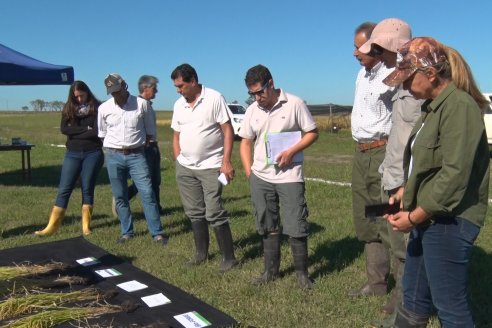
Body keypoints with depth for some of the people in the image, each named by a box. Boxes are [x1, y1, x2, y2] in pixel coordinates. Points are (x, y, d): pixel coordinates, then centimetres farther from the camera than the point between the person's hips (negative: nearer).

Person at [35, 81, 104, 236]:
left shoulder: (97, 108, -4)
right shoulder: (68, 108, 7)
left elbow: (97, 132, -14)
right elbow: (63, 129, -6)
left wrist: (74, 133, -6)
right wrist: (85, 129, -11)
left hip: (93, 153, -3)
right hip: (72, 154, 3)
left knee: (88, 190, 4)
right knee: (64, 189, 2)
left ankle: (86, 226, 12)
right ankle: (52, 226, 5)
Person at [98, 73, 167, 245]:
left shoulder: (142, 104, -4)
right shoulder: (104, 108, 1)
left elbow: (150, 131, 6)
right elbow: (102, 133, 14)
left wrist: (139, 146, 6)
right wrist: (114, 150, 10)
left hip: (136, 155, -2)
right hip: (114, 156, 2)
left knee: (147, 193, -6)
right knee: (120, 197, 8)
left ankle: (157, 233, 2)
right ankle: (126, 232, 22)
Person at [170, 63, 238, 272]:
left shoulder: (214, 98, -9)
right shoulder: (178, 104, 8)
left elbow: (228, 131, -10)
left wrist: (226, 162, -16)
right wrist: (178, 161, 8)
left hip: (211, 167, -6)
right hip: (185, 168, 6)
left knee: (214, 213, -7)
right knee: (194, 213, 12)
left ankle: (229, 257, 5)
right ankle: (201, 253, 26)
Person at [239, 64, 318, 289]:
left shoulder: (294, 104, -6)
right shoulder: (252, 110, 6)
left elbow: (312, 133, -3)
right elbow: (245, 142, 13)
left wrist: (291, 152, -16)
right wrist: (249, 172, 4)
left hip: (289, 176, -4)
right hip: (260, 178, 4)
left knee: (296, 227, -2)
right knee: (267, 227, 13)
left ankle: (302, 273, 14)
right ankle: (271, 270, 27)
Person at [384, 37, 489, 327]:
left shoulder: (460, 106, -18)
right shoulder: (434, 106, 11)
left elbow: (455, 174, -24)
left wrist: (415, 216, -17)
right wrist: (407, 192, 8)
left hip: (448, 221, -10)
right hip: (427, 218, 10)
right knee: (414, 295, 21)